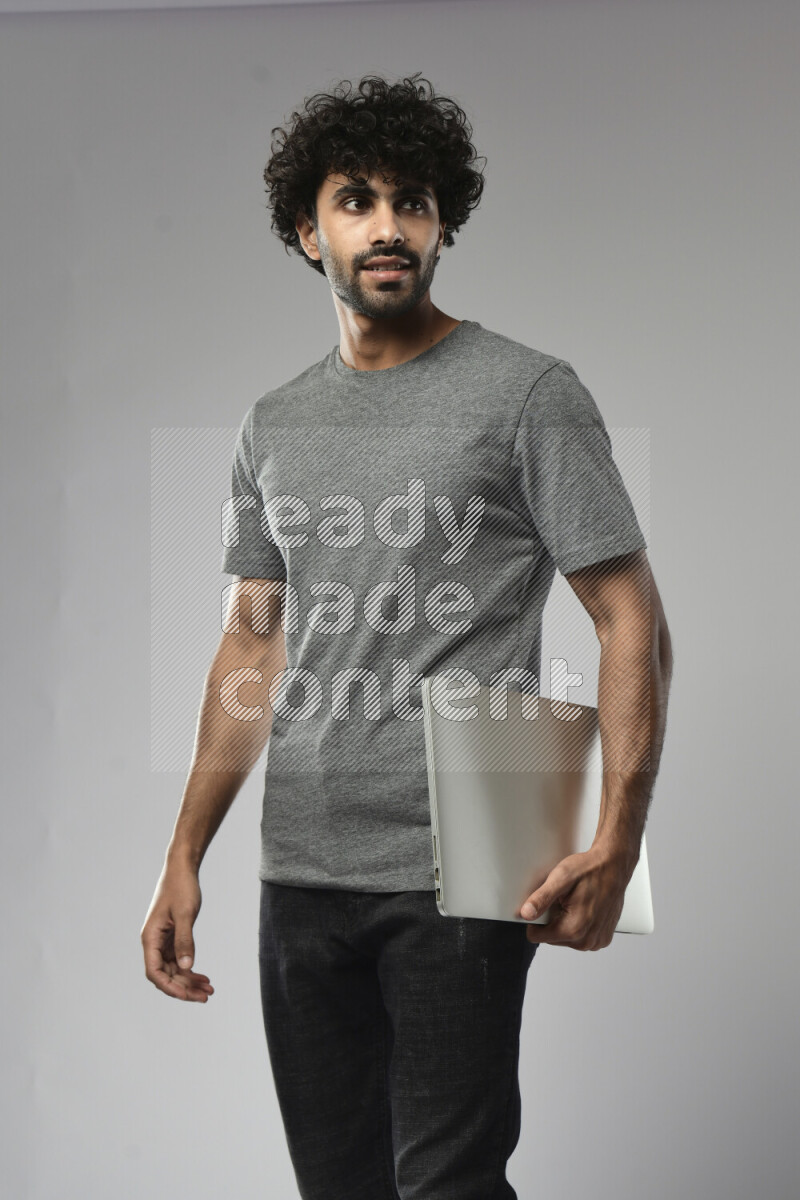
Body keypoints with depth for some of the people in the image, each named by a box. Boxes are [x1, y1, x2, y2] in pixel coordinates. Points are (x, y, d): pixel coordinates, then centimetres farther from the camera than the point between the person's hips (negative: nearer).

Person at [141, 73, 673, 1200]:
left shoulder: (527, 392, -3)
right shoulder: (274, 425, 14)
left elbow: (633, 620, -6)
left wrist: (616, 843, -18)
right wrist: (184, 861, 12)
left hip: (458, 881, -5)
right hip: (300, 876, 5)